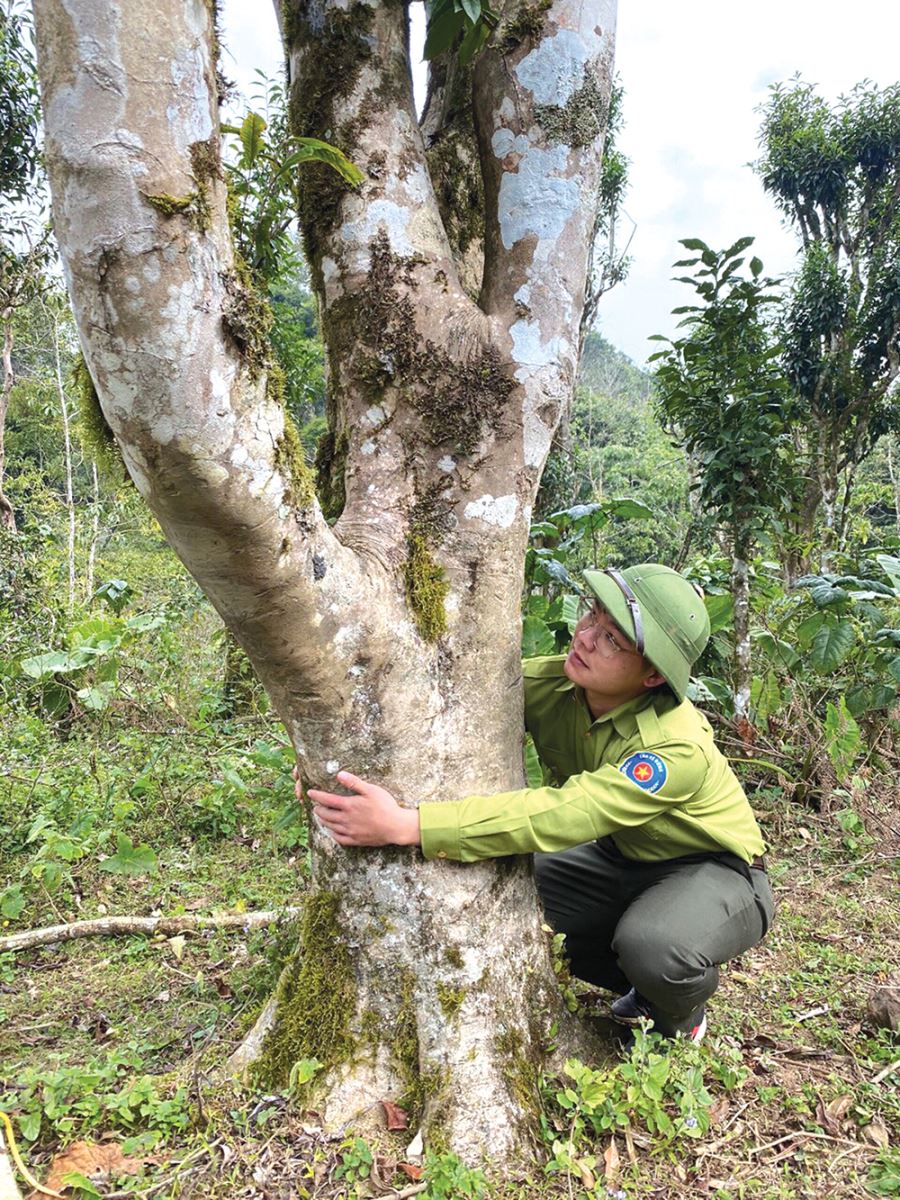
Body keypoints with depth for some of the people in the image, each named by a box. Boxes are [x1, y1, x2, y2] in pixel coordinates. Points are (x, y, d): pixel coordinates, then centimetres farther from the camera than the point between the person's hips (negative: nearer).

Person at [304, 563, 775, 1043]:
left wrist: (407, 825, -52)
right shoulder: (550, 682, -18)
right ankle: (643, 989, 13)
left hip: (715, 873, -6)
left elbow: (561, 814, -46)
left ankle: (682, 1019, 4)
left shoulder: (677, 748, -36)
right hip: (624, 860, 6)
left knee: (651, 944, -37)